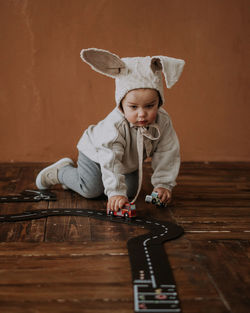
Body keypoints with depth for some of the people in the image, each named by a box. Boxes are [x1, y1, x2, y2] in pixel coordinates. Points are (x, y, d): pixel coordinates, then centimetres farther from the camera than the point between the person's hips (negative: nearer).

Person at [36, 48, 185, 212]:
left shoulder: (163, 121, -29)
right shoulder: (114, 125, -44)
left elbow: (168, 154, -19)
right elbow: (110, 162, -44)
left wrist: (163, 185, -20)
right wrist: (116, 192, -47)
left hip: (129, 162, 5)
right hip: (96, 154, -5)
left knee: (131, 191, 5)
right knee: (91, 190, -9)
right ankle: (62, 171, 18)